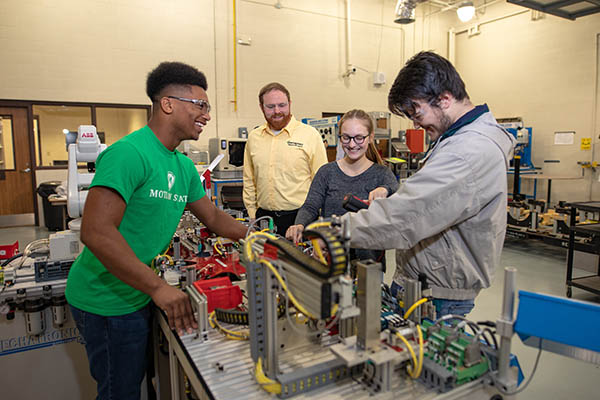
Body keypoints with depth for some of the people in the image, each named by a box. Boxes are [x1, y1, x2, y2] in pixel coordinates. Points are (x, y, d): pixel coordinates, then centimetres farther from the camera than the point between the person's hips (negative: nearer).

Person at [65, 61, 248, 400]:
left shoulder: (184, 166, 5)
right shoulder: (129, 153, -24)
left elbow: (213, 217, 14)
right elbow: (95, 231, -31)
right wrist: (158, 287, -32)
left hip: (136, 295, 9)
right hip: (108, 300, -8)